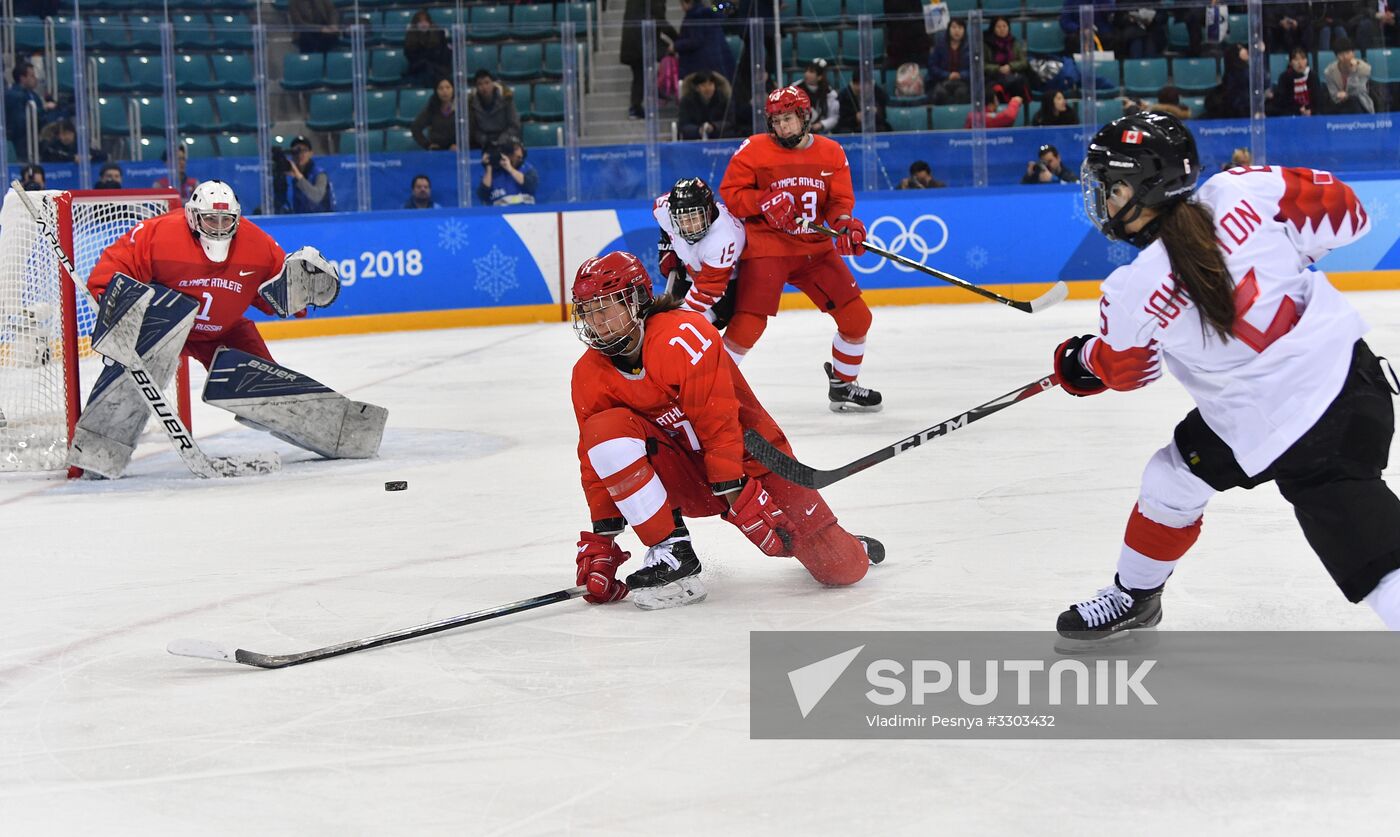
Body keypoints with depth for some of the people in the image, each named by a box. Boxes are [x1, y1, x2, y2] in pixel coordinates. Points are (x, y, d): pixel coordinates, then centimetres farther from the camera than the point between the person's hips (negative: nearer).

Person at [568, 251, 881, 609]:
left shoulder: (682, 334, -24)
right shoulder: (589, 377, -6)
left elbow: (718, 421, -25)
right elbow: (597, 463, -1)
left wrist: (737, 493, -27)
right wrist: (600, 539, -7)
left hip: (748, 459, -4)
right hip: (685, 479, 4)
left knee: (843, 570, -12)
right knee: (606, 430, -26)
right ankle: (671, 554, -21)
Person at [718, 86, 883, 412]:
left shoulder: (831, 153, 5)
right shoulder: (755, 150, -5)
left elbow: (841, 199, 3)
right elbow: (729, 194, -5)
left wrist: (844, 223, -19)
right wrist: (764, 202, -21)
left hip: (815, 248, 4)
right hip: (767, 247, -4)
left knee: (857, 317, 4)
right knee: (748, 324, -18)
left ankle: (842, 385, 26)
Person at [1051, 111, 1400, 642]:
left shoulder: (1133, 293, -18)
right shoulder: (1243, 191, -11)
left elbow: (1126, 369, 3)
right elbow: (1345, 212, -1)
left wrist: (1078, 364, 26)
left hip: (1284, 432, -8)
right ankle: (1133, 597, 49)